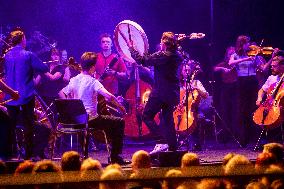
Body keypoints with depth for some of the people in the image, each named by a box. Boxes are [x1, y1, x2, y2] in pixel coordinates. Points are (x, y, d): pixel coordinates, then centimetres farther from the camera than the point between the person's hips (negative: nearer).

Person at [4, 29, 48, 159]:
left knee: (10, 125, 10)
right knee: (28, 125, 1)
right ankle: (28, 154, 1)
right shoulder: (28, 55, -11)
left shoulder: (7, 56, 4)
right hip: (26, 95, -4)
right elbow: (44, 68, -6)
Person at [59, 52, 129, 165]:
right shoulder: (93, 82, -15)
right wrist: (120, 107, -13)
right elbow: (109, 96, -26)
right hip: (91, 119, -7)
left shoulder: (74, 80, 4)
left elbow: (62, 93, 18)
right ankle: (115, 156, 1)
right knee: (119, 122, 2)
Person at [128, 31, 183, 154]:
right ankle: (172, 147, 13)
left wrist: (132, 49, -3)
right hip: (173, 92, 8)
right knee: (167, 119, 15)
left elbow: (144, 60, -14)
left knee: (147, 116, 0)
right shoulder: (177, 56, 7)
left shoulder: (162, 56, -17)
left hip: (160, 92, -8)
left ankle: (161, 142, -13)